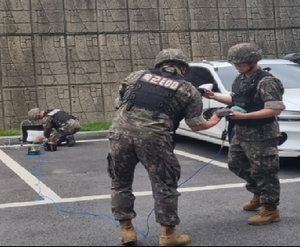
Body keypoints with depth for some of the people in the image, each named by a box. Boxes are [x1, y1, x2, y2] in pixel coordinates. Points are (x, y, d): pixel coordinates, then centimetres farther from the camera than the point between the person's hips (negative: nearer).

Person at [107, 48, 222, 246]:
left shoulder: (137, 76, 23)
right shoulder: (188, 90, 15)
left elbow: (119, 103, 26)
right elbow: (196, 125, 18)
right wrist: (213, 122, 38)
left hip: (119, 132, 3)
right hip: (153, 137, -3)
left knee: (121, 182, 21)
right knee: (165, 185, 13)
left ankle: (126, 229, 28)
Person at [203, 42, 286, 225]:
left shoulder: (266, 82, -19)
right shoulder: (240, 79, 7)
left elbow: (275, 109, -25)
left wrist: (243, 116, -27)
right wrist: (215, 97, 8)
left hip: (261, 136, -9)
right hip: (240, 133, 10)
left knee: (263, 171, -2)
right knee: (236, 164, 20)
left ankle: (270, 209, 11)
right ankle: (258, 194, 38)